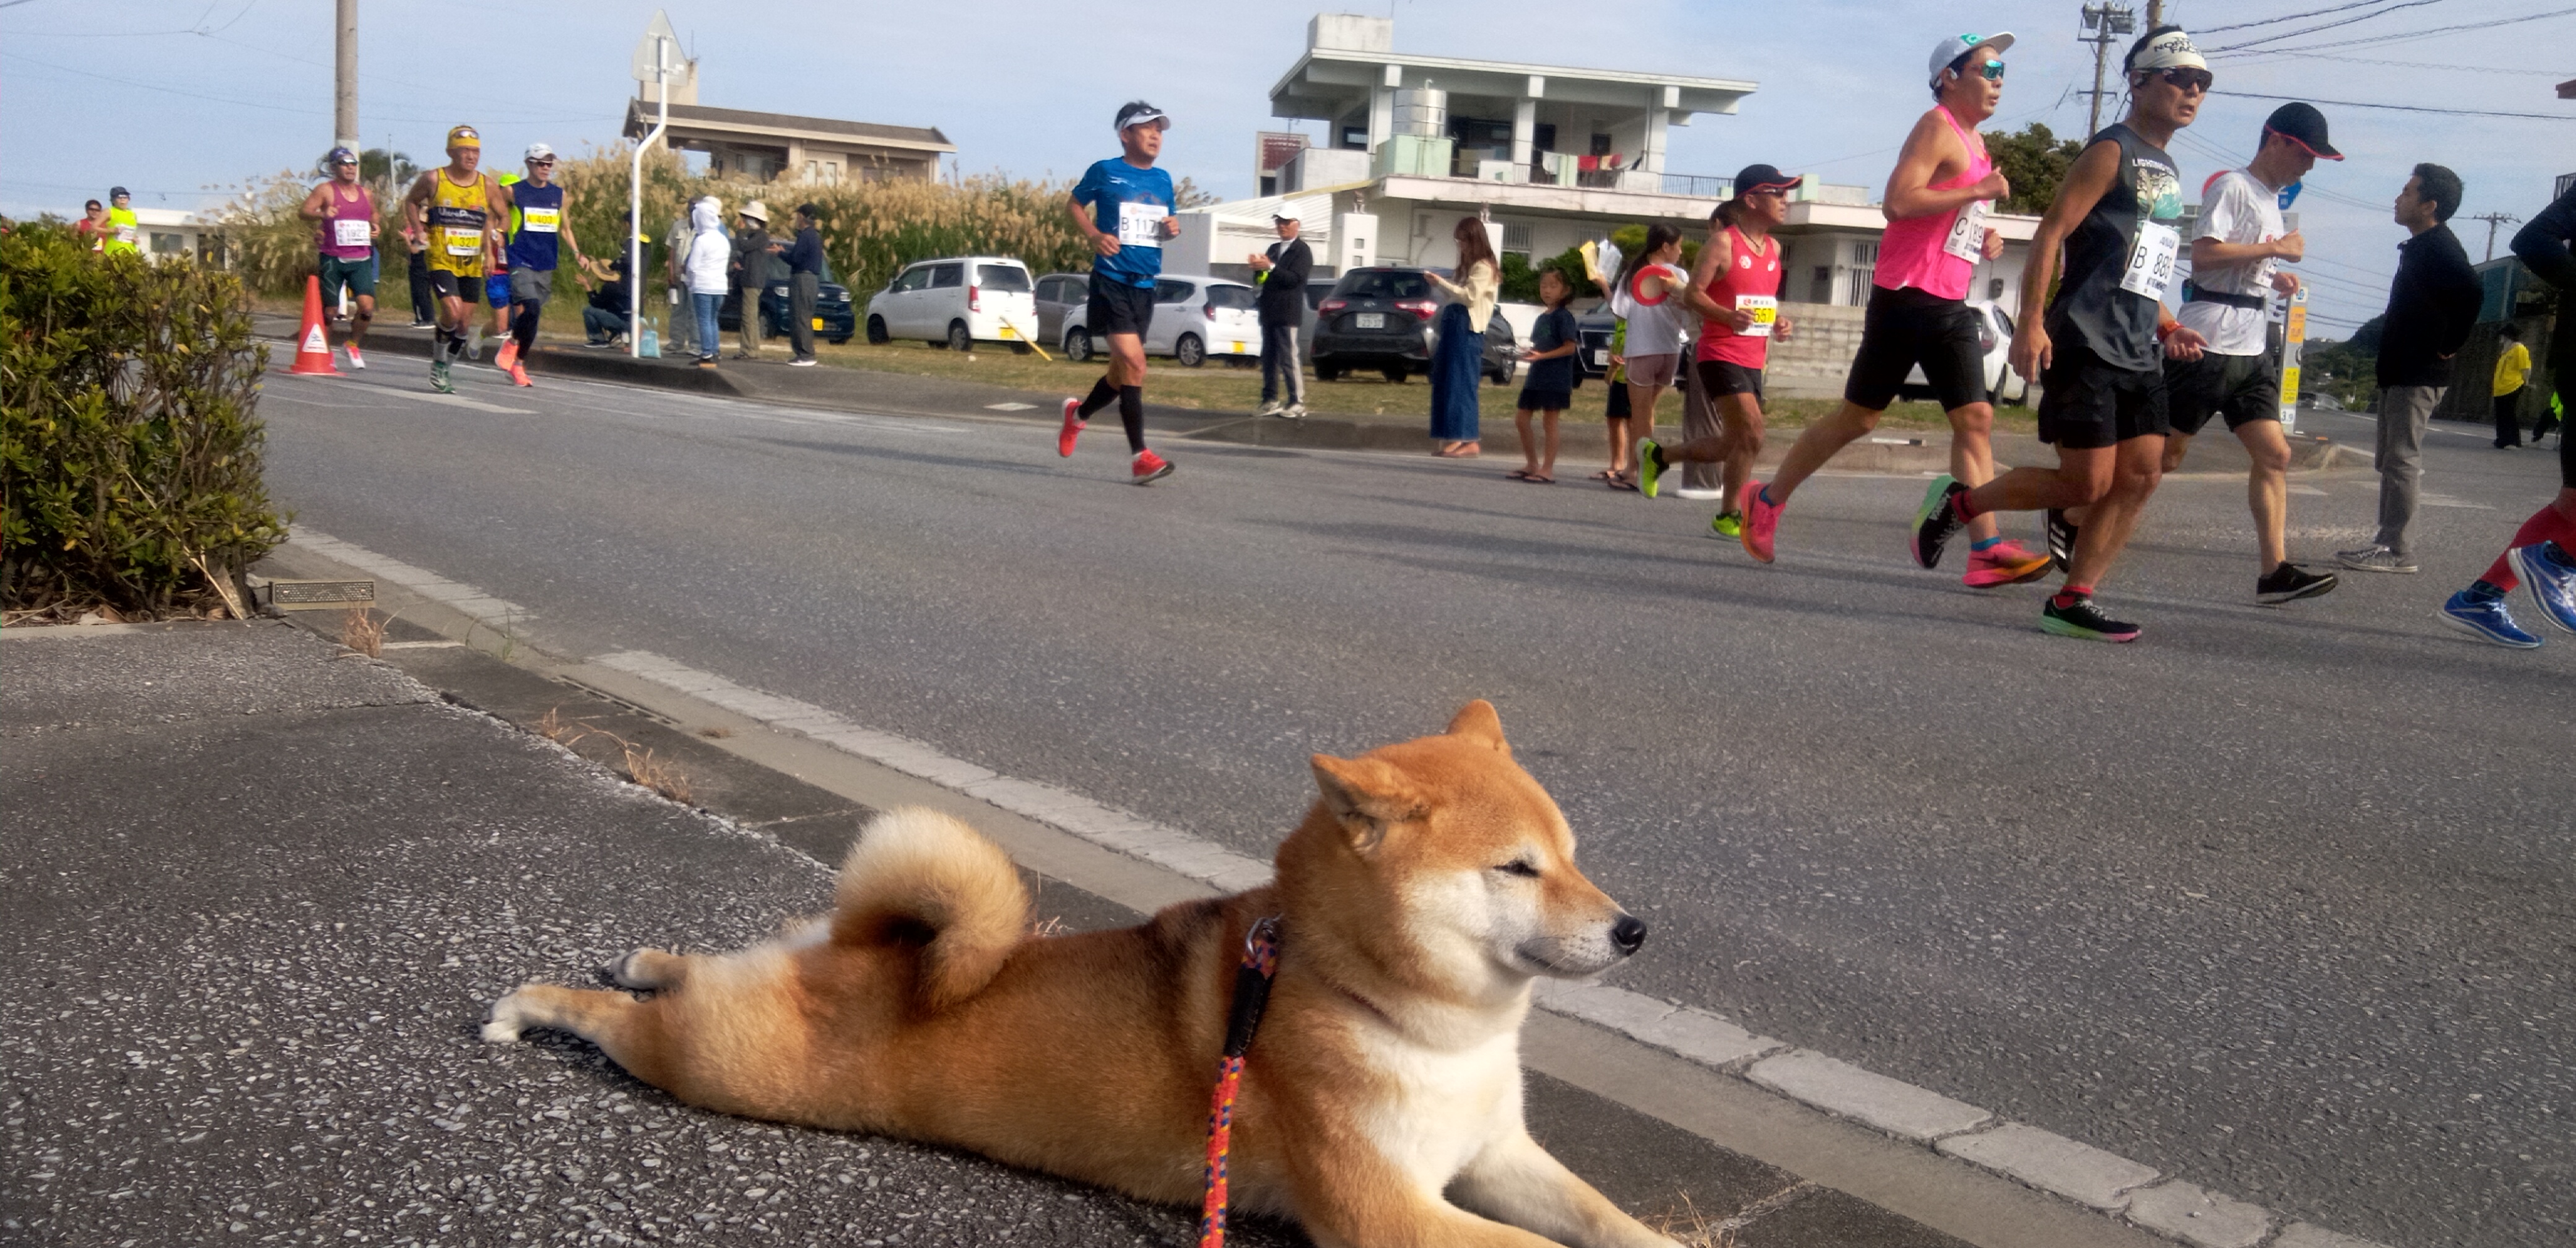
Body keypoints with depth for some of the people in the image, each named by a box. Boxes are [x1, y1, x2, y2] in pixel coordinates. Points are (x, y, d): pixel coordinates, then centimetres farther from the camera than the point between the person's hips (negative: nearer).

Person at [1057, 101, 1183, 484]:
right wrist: (1094, 236, -7)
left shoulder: (1163, 179, 13)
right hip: (1111, 280, -6)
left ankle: (1079, 414, 45)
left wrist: (1173, 228, 2)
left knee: (1122, 370, 15)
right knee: (1133, 362, -19)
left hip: (1145, 284, 6)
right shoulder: (1105, 172, -2)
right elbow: (1074, 204, 10)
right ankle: (1141, 458, -19)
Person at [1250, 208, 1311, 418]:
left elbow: (1295, 279, -16)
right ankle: (1270, 400, 12)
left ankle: (1297, 403, -8)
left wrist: (1270, 267, -24)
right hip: (1269, 312, 8)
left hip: (1287, 313, -8)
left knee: (1289, 358, -9)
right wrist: (1259, 268, -6)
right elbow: (1260, 279, 16)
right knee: (1268, 358, 7)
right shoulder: (1273, 249, 19)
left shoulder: (1302, 251, -3)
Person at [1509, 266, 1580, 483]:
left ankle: (1547, 469, 0)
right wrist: (1529, 355, 2)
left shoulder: (1563, 317, -8)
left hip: (1556, 379, -9)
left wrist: (1541, 356, -23)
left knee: (1550, 421, -4)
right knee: (1521, 418, 8)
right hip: (1536, 377, 9)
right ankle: (1532, 465, 18)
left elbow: (1570, 347, -16)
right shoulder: (1542, 318, 16)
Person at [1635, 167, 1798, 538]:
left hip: (1753, 361, 8)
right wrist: (1728, 315, -29)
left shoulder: (1774, 248, 14)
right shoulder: (1723, 242, -9)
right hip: (1720, 354, -8)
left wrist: (1779, 322, 7)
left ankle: (1658, 456, 34)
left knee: (1733, 445, 13)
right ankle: (1730, 515, -3)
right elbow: (1693, 293, -12)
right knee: (1751, 434, -17)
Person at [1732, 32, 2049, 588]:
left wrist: (1981, 237, 12)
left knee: (1976, 418, -3)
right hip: (1907, 297, -9)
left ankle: (1987, 550, -7)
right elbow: (1899, 202, -22)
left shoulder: (1974, 141, 20)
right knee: (1858, 417, 0)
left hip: (1951, 306, 9)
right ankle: (1767, 500, 15)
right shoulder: (1937, 127, -9)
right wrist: (1978, 192, -19)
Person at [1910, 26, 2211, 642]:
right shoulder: (2111, 152, -6)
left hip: (2138, 355, 9)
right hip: (2084, 347, -9)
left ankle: (2071, 602, 5)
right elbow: (2051, 232, -14)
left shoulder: (2166, 173, 21)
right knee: (2088, 481, -10)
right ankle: (1956, 503, 9)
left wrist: (2167, 327, 16)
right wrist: (2030, 324, -23)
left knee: (2141, 476, 0)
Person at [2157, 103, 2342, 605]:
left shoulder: (2271, 200, 21)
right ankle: (2074, 517, 10)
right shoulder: (2232, 187, -8)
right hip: (2208, 343, -9)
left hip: (2251, 351, 9)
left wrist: (2276, 278, 11)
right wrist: (2276, 248, -14)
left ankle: (2275, 572, -2)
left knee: (2274, 454, -1)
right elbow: (2203, 255, -22)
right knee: (2165, 453, -4)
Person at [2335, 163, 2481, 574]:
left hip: (2418, 375, -11)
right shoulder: (2422, 247, 17)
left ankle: (2397, 550, -8)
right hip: (2401, 372, 11)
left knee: (2402, 459, -10)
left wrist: (2450, 346, -23)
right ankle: (2391, 542, 18)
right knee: (2395, 459, 13)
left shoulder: (2439, 247, -15)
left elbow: (2471, 293, -31)